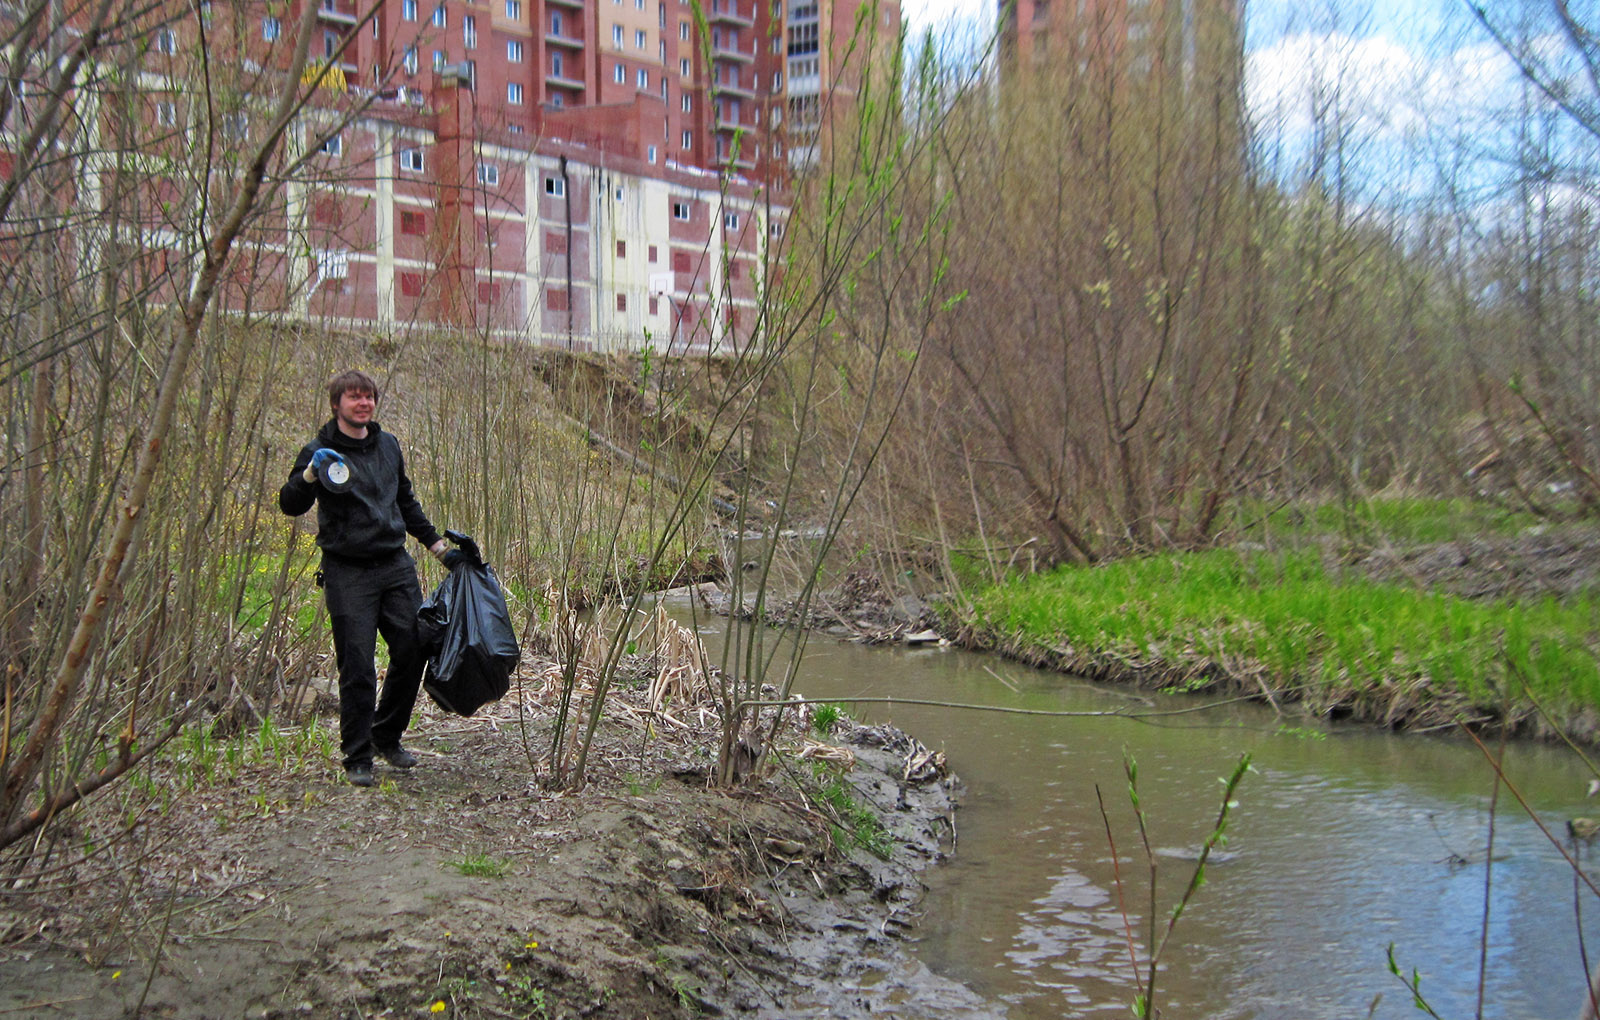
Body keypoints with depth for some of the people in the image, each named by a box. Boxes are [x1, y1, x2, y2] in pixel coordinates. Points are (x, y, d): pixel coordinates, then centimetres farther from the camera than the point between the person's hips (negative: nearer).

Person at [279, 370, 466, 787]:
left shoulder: (388, 445, 13)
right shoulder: (320, 451, -3)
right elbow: (290, 505, -13)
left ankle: (387, 737, 23)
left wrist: (438, 546, 23)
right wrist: (311, 473, -31)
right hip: (348, 575, -5)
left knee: (413, 652, 3)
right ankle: (357, 757, 9)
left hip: (396, 567, 5)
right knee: (357, 669, -4)